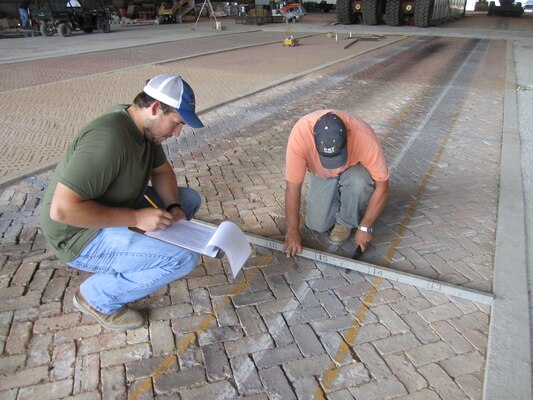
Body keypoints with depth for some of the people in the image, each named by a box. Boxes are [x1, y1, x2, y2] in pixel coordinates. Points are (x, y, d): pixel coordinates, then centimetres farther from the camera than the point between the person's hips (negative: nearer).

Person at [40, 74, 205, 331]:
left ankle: (116, 260, 10)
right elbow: (62, 209, -33)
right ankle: (97, 297, -2)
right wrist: (135, 218, -29)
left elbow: (162, 170, 10)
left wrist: (173, 208, -8)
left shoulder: (145, 126, -3)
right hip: (81, 236, -9)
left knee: (189, 199, 9)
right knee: (184, 258, -24)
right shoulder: (108, 139, -31)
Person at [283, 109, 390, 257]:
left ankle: (346, 222, -6)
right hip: (321, 174, 1)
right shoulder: (300, 133, -38)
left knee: (359, 183, -35)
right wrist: (293, 230, -24)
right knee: (317, 224, -11)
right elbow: (293, 186, -30)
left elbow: (382, 186, -27)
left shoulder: (364, 136, -38)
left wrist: (365, 227, -24)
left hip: (354, 170, -1)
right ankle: (337, 195, 18)